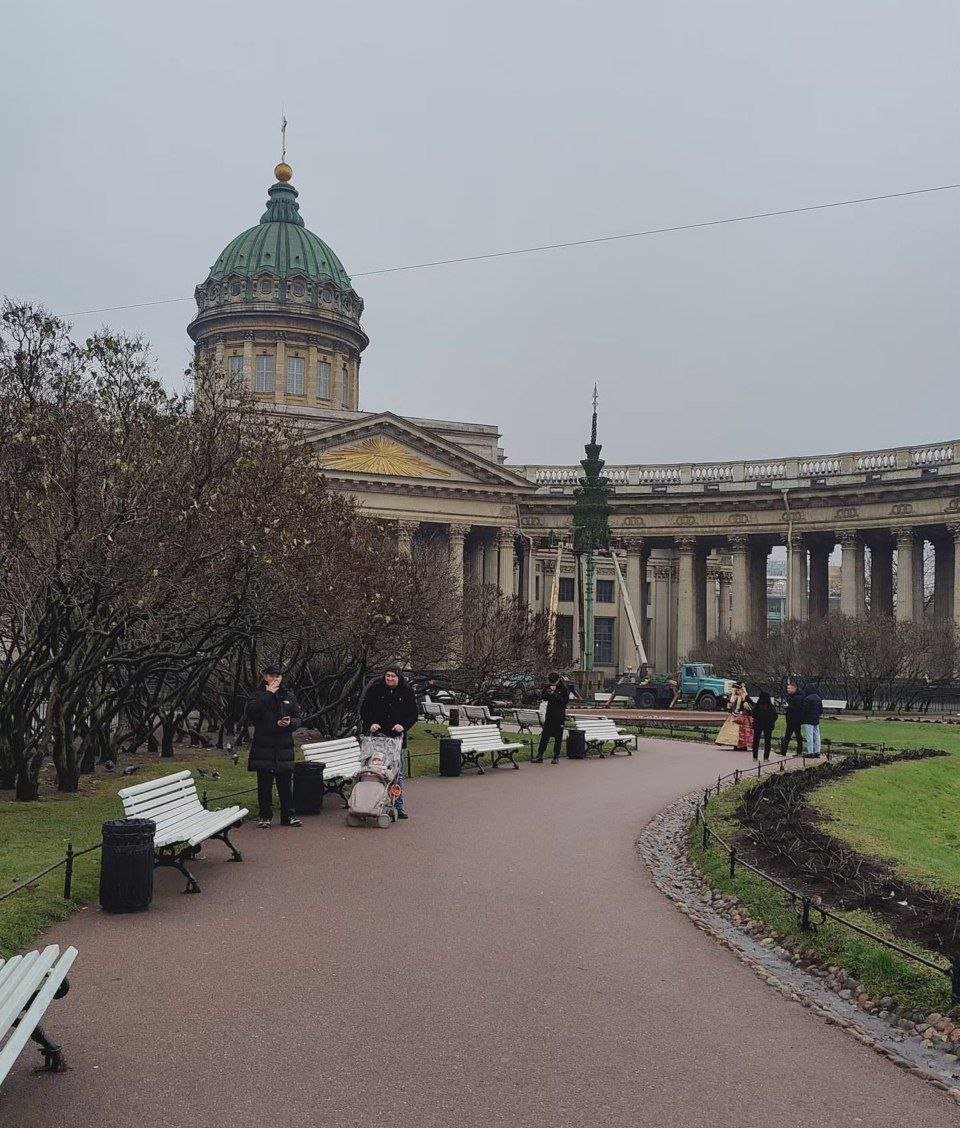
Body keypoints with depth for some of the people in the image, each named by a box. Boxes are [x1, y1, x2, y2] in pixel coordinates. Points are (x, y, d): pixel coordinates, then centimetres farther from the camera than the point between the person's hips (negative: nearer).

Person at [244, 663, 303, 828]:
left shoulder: (289, 696, 11)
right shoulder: (259, 695, 3)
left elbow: (299, 717, 11)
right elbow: (252, 711, -17)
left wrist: (290, 722, -11)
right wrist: (268, 694, -16)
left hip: (284, 747, 2)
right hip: (263, 747, -2)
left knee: (286, 783, 4)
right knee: (264, 783, 2)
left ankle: (288, 816, 12)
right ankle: (265, 816, 12)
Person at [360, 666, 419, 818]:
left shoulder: (406, 692, 3)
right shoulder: (375, 689, 0)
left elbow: (413, 714, 7)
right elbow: (364, 709, 5)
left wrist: (403, 725, -10)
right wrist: (370, 724, -11)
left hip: (397, 737, 1)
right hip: (377, 735, -1)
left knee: (397, 773, 5)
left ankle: (399, 807, 11)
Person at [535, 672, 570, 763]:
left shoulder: (564, 688, -8)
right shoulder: (549, 686, 5)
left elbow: (565, 701, -16)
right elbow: (542, 697, 8)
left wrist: (554, 694, -21)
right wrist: (547, 693, -12)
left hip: (559, 716, -4)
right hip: (549, 715, 4)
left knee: (558, 737, 1)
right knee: (544, 735, 4)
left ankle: (556, 757, 9)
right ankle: (539, 756, 7)